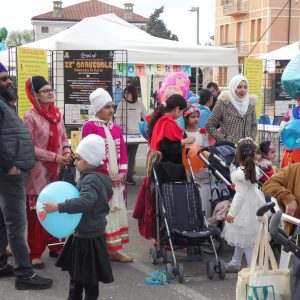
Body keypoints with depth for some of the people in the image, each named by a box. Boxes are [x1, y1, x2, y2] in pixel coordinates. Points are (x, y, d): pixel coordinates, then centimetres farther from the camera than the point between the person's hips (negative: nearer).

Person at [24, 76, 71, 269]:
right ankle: (35, 254, 10)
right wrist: (54, 157, -17)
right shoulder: (31, 116, -12)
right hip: (39, 171, -6)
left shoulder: (56, 112, 7)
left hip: (57, 170, 6)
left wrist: (67, 152, -5)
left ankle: (55, 246, 26)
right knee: (38, 212, 1)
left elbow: (63, 137, 15)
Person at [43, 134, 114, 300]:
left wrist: (58, 207, -46)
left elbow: (85, 202, -40)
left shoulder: (91, 180, -23)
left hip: (89, 237, -10)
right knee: (75, 271, 21)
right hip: (81, 234, 10)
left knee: (89, 276, 3)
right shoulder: (94, 177, 8)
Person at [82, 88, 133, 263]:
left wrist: (122, 173, -3)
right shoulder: (89, 126, -9)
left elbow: (123, 152, 10)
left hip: (117, 178, 7)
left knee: (116, 211, 10)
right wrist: (105, 175, -15)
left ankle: (114, 250, 19)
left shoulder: (116, 128, 12)